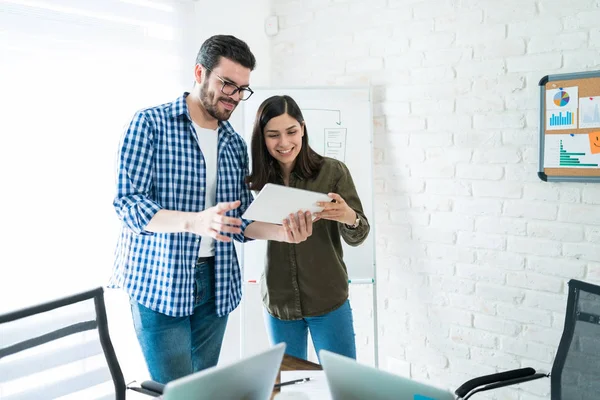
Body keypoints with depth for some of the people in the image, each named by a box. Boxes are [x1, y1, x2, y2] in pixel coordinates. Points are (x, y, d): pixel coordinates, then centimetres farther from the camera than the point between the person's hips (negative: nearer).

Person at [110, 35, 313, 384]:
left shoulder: (236, 144, 11)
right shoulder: (150, 124, -6)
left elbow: (241, 219, 9)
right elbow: (128, 204, -14)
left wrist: (283, 232, -12)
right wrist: (194, 221, -31)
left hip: (216, 283, 5)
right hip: (158, 282, -5)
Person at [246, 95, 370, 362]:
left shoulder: (333, 171, -8)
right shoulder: (259, 180, -1)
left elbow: (357, 238, -9)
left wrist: (350, 218, -29)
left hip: (328, 299, -2)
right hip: (278, 302, 3)